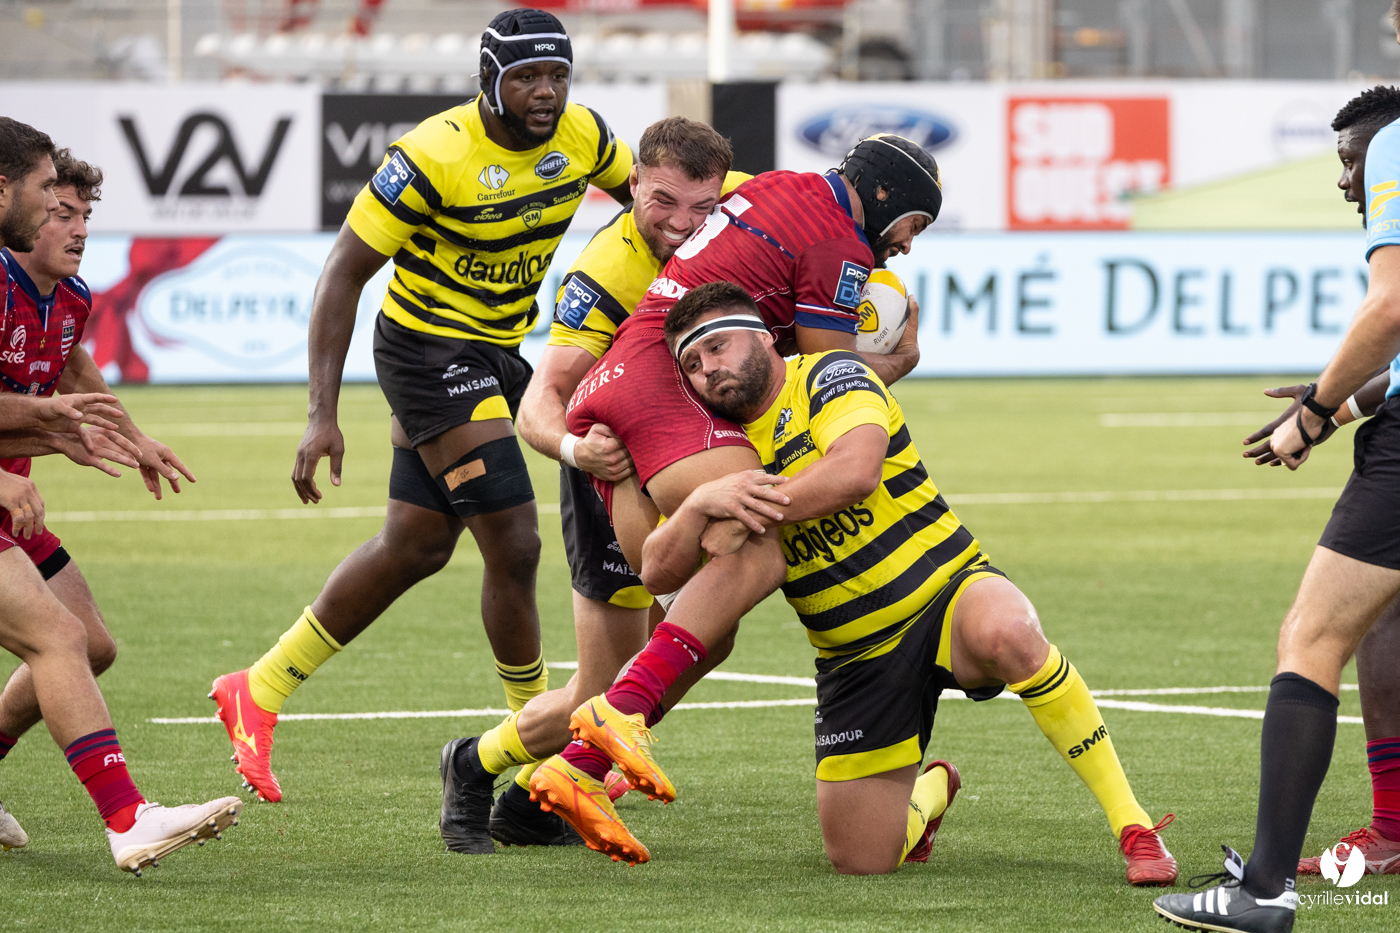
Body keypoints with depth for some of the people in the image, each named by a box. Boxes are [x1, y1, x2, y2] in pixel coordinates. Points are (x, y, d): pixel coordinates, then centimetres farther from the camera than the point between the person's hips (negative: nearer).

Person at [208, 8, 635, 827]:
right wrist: (323, 415, -25)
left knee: (416, 548, 14)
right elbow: (345, 273, -20)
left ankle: (259, 692, 26)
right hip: (427, 350, -8)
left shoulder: (582, 137, -6)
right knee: (514, 543, -13)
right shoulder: (435, 156, -24)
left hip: (495, 354, 8)